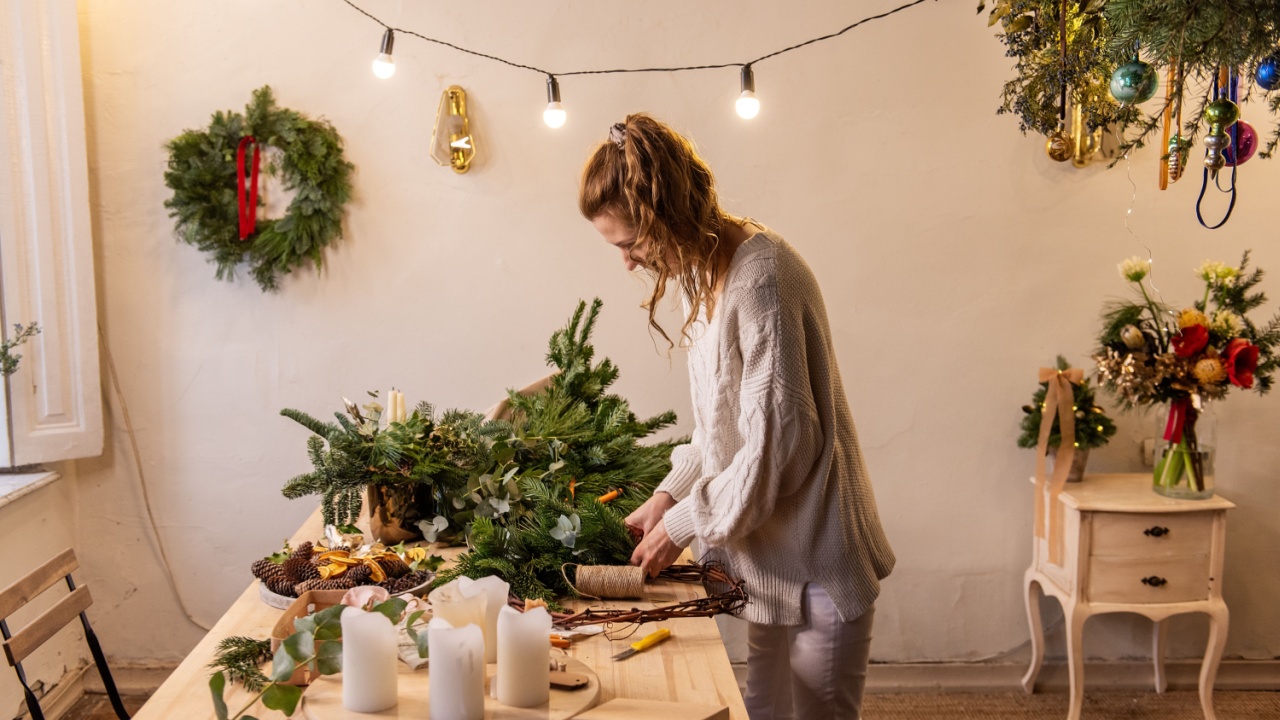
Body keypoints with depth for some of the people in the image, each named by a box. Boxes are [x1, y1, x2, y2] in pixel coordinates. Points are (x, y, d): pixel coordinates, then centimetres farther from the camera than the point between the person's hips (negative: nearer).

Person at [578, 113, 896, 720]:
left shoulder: (761, 277, -22)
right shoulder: (706, 274, 8)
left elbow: (779, 442, -23)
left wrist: (684, 524, -12)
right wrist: (667, 496, 5)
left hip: (816, 561, -9)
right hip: (769, 558, 9)